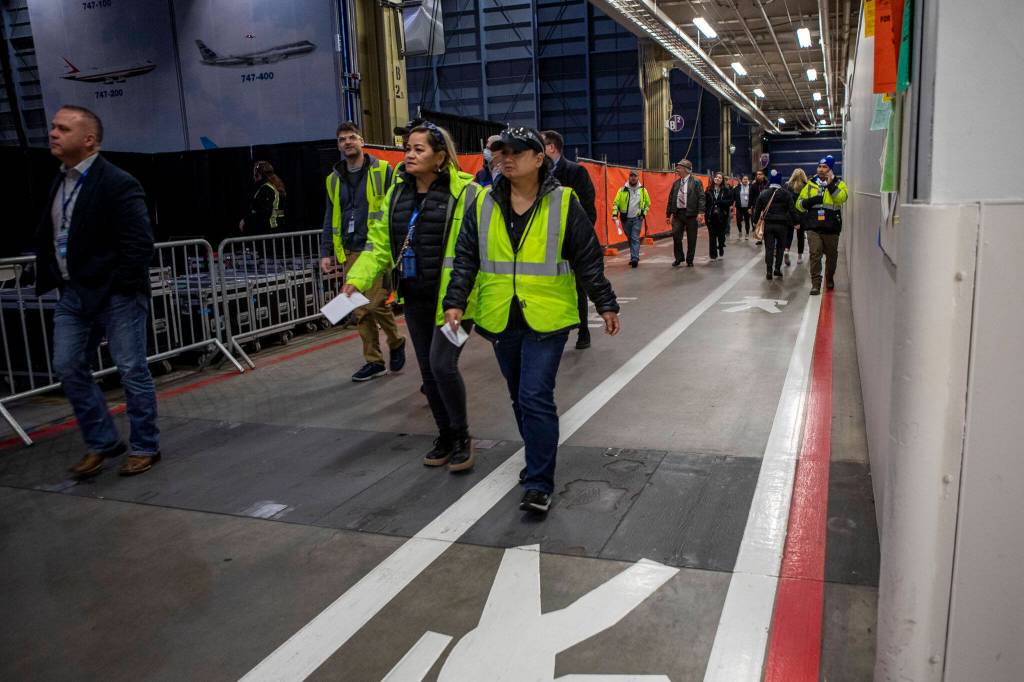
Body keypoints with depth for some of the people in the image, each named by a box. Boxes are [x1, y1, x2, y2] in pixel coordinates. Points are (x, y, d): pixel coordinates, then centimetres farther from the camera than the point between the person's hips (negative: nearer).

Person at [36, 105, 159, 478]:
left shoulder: (118, 184, -13)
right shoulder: (59, 183, 12)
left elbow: (140, 243, -18)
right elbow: (46, 238, 20)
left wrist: (119, 287, -16)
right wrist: (51, 278, 10)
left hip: (116, 296, -8)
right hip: (73, 294, 8)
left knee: (132, 371, 2)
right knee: (69, 368, 9)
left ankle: (144, 447, 15)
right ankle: (102, 442, 23)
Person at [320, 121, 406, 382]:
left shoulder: (383, 170, 0)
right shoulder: (334, 179, 14)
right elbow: (330, 220, 19)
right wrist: (326, 252, 12)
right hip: (351, 252, 5)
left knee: (376, 304, -13)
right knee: (360, 311, 5)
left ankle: (395, 341, 15)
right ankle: (374, 361, 16)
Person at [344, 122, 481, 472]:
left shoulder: (464, 192, -12)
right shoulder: (397, 193, 8)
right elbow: (381, 243, 10)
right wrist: (357, 279, -3)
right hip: (416, 299, 7)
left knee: (442, 364, -14)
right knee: (428, 370, 13)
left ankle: (462, 436, 10)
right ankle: (445, 436, 30)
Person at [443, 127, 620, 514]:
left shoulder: (563, 203, -4)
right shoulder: (484, 204, 4)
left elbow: (588, 260, 0)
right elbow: (466, 258, 5)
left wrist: (606, 305, 2)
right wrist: (455, 302, -5)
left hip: (546, 319, -4)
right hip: (500, 320, 5)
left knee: (536, 399, -10)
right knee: (520, 398, 16)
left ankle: (539, 485, -1)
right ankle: (539, 458, 37)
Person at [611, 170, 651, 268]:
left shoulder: (642, 190, 2)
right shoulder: (623, 190, -1)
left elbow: (648, 203, 12)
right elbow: (616, 203, -3)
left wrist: (644, 213, 0)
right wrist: (615, 214, -16)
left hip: (637, 218, -1)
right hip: (625, 219, 2)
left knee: (635, 239, -10)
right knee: (630, 239, 12)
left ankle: (634, 259, -14)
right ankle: (634, 256, 26)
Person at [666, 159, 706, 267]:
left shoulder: (696, 182, -2)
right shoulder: (676, 183, 13)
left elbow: (701, 198, -9)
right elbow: (670, 199, 15)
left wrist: (701, 212, -20)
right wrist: (668, 214, 12)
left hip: (691, 214, -3)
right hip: (678, 213, 4)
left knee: (691, 239, 3)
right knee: (676, 235, -8)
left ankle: (689, 260, 15)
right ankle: (679, 257, 10)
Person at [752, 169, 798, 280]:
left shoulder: (763, 194, 2)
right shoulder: (786, 194, -4)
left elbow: (757, 210, 5)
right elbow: (791, 210, -5)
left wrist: (755, 221, 15)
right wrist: (796, 221, 2)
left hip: (768, 224, 1)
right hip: (782, 224, -1)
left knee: (769, 248, 3)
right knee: (780, 246, 14)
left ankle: (769, 271, -1)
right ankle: (777, 268, 9)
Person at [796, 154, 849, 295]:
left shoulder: (838, 183, 4)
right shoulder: (810, 184, 10)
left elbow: (842, 198, -16)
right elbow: (799, 204, 9)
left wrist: (831, 185, -22)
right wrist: (809, 201, -10)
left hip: (831, 227, 0)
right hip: (813, 227, 0)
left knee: (831, 255, 14)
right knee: (815, 254, -9)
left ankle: (830, 279, 35)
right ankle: (815, 284, -7)